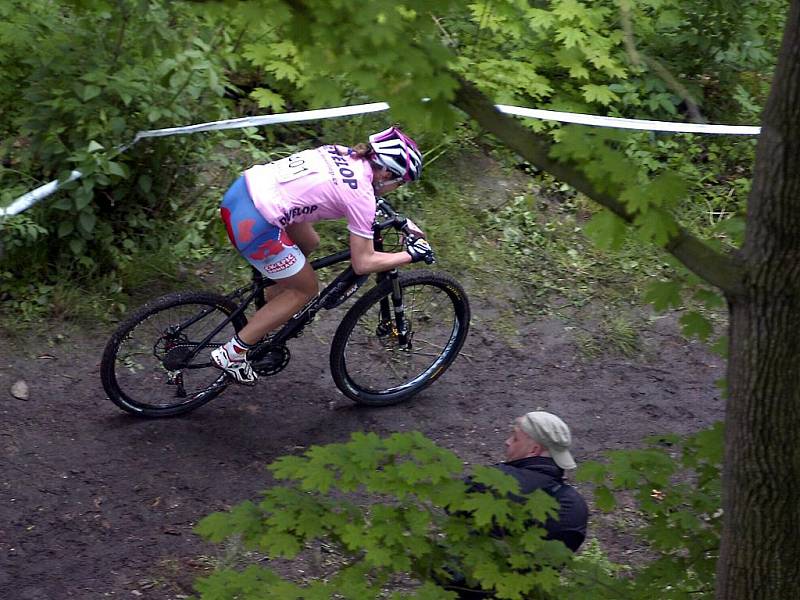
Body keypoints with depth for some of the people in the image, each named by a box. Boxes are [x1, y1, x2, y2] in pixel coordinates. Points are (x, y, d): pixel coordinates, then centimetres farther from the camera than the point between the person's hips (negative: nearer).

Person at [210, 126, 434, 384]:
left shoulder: (344, 154, 13)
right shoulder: (360, 196, -9)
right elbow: (363, 263, -4)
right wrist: (411, 255, 7)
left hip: (242, 189, 9)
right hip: (253, 225, -9)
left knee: (309, 243, 27)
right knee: (306, 289, 11)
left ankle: (265, 320, 34)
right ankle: (232, 353, 13)